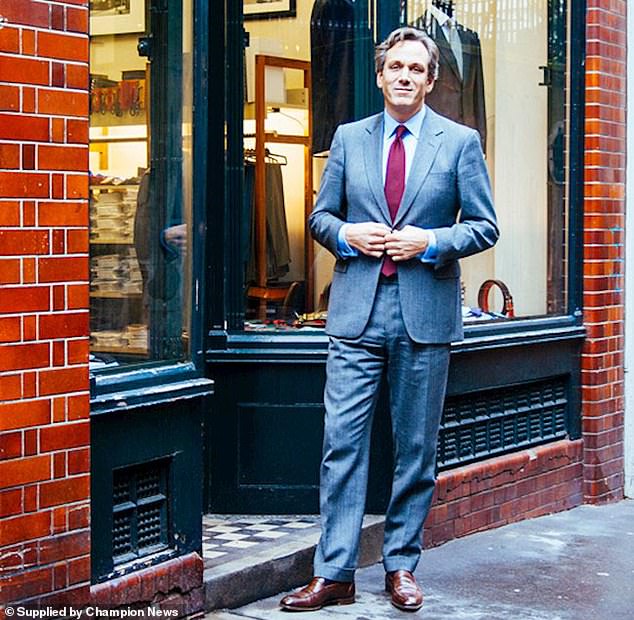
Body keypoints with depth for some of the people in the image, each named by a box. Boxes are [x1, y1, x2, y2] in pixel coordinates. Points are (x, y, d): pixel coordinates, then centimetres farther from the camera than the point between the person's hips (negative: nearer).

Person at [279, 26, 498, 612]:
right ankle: (334, 573, 3)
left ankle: (402, 565, 20)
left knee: (416, 449, 7)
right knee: (342, 442, -3)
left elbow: (484, 226, 2)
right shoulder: (349, 138, 9)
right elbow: (321, 215, 14)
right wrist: (346, 234, -7)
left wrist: (430, 242, -13)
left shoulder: (460, 141, 3)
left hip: (426, 311, -1)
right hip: (357, 308, 1)